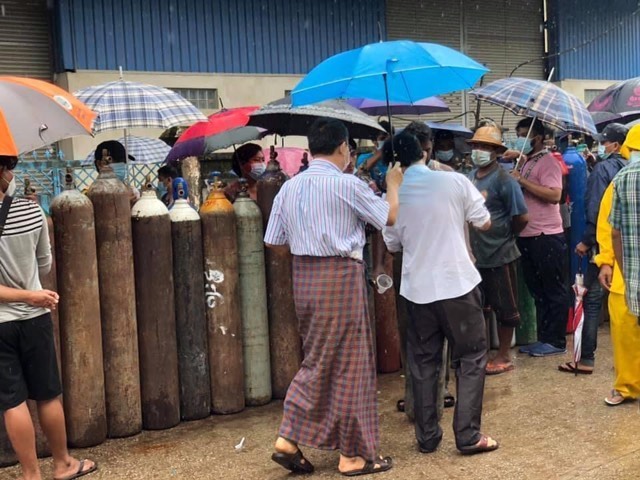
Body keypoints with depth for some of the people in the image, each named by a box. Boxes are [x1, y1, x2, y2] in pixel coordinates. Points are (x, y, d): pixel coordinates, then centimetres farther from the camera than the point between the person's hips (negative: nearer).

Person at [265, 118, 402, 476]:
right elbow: (391, 216, 1)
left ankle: (289, 440, 16)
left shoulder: (289, 187, 7)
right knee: (349, 364, 5)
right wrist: (394, 184, 18)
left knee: (318, 360, 19)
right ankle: (354, 455, 17)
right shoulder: (348, 184, -10)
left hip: (304, 276, 6)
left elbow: (274, 242, 10)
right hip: (341, 275, -6)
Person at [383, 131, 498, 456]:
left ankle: (427, 436, 18)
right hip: (458, 283, -2)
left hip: (417, 288, 3)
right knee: (471, 357, 10)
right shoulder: (455, 181, -6)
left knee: (423, 362, 13)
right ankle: (468, 435, 9)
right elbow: (484, 223, 3)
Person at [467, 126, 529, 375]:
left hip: (499, 255, -7)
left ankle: (504, 357, 19)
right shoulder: (470, 177, 7)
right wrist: (468, 240, 8)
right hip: (474, 254, 7)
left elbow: (521, 217, -15)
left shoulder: (504, 180, -14)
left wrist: (504, 236, -2)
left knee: (504, 308, 7)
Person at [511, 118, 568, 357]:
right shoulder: (524, 162, 15)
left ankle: (556, 341, 9)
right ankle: (543, 338, 24)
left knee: (554, 291, 1)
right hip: (527, 237, 9)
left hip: (547, 237, -9)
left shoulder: (547, 161, -10)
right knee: (538, 291, 15)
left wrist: (521, 180, -22)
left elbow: (554, 194, -24)